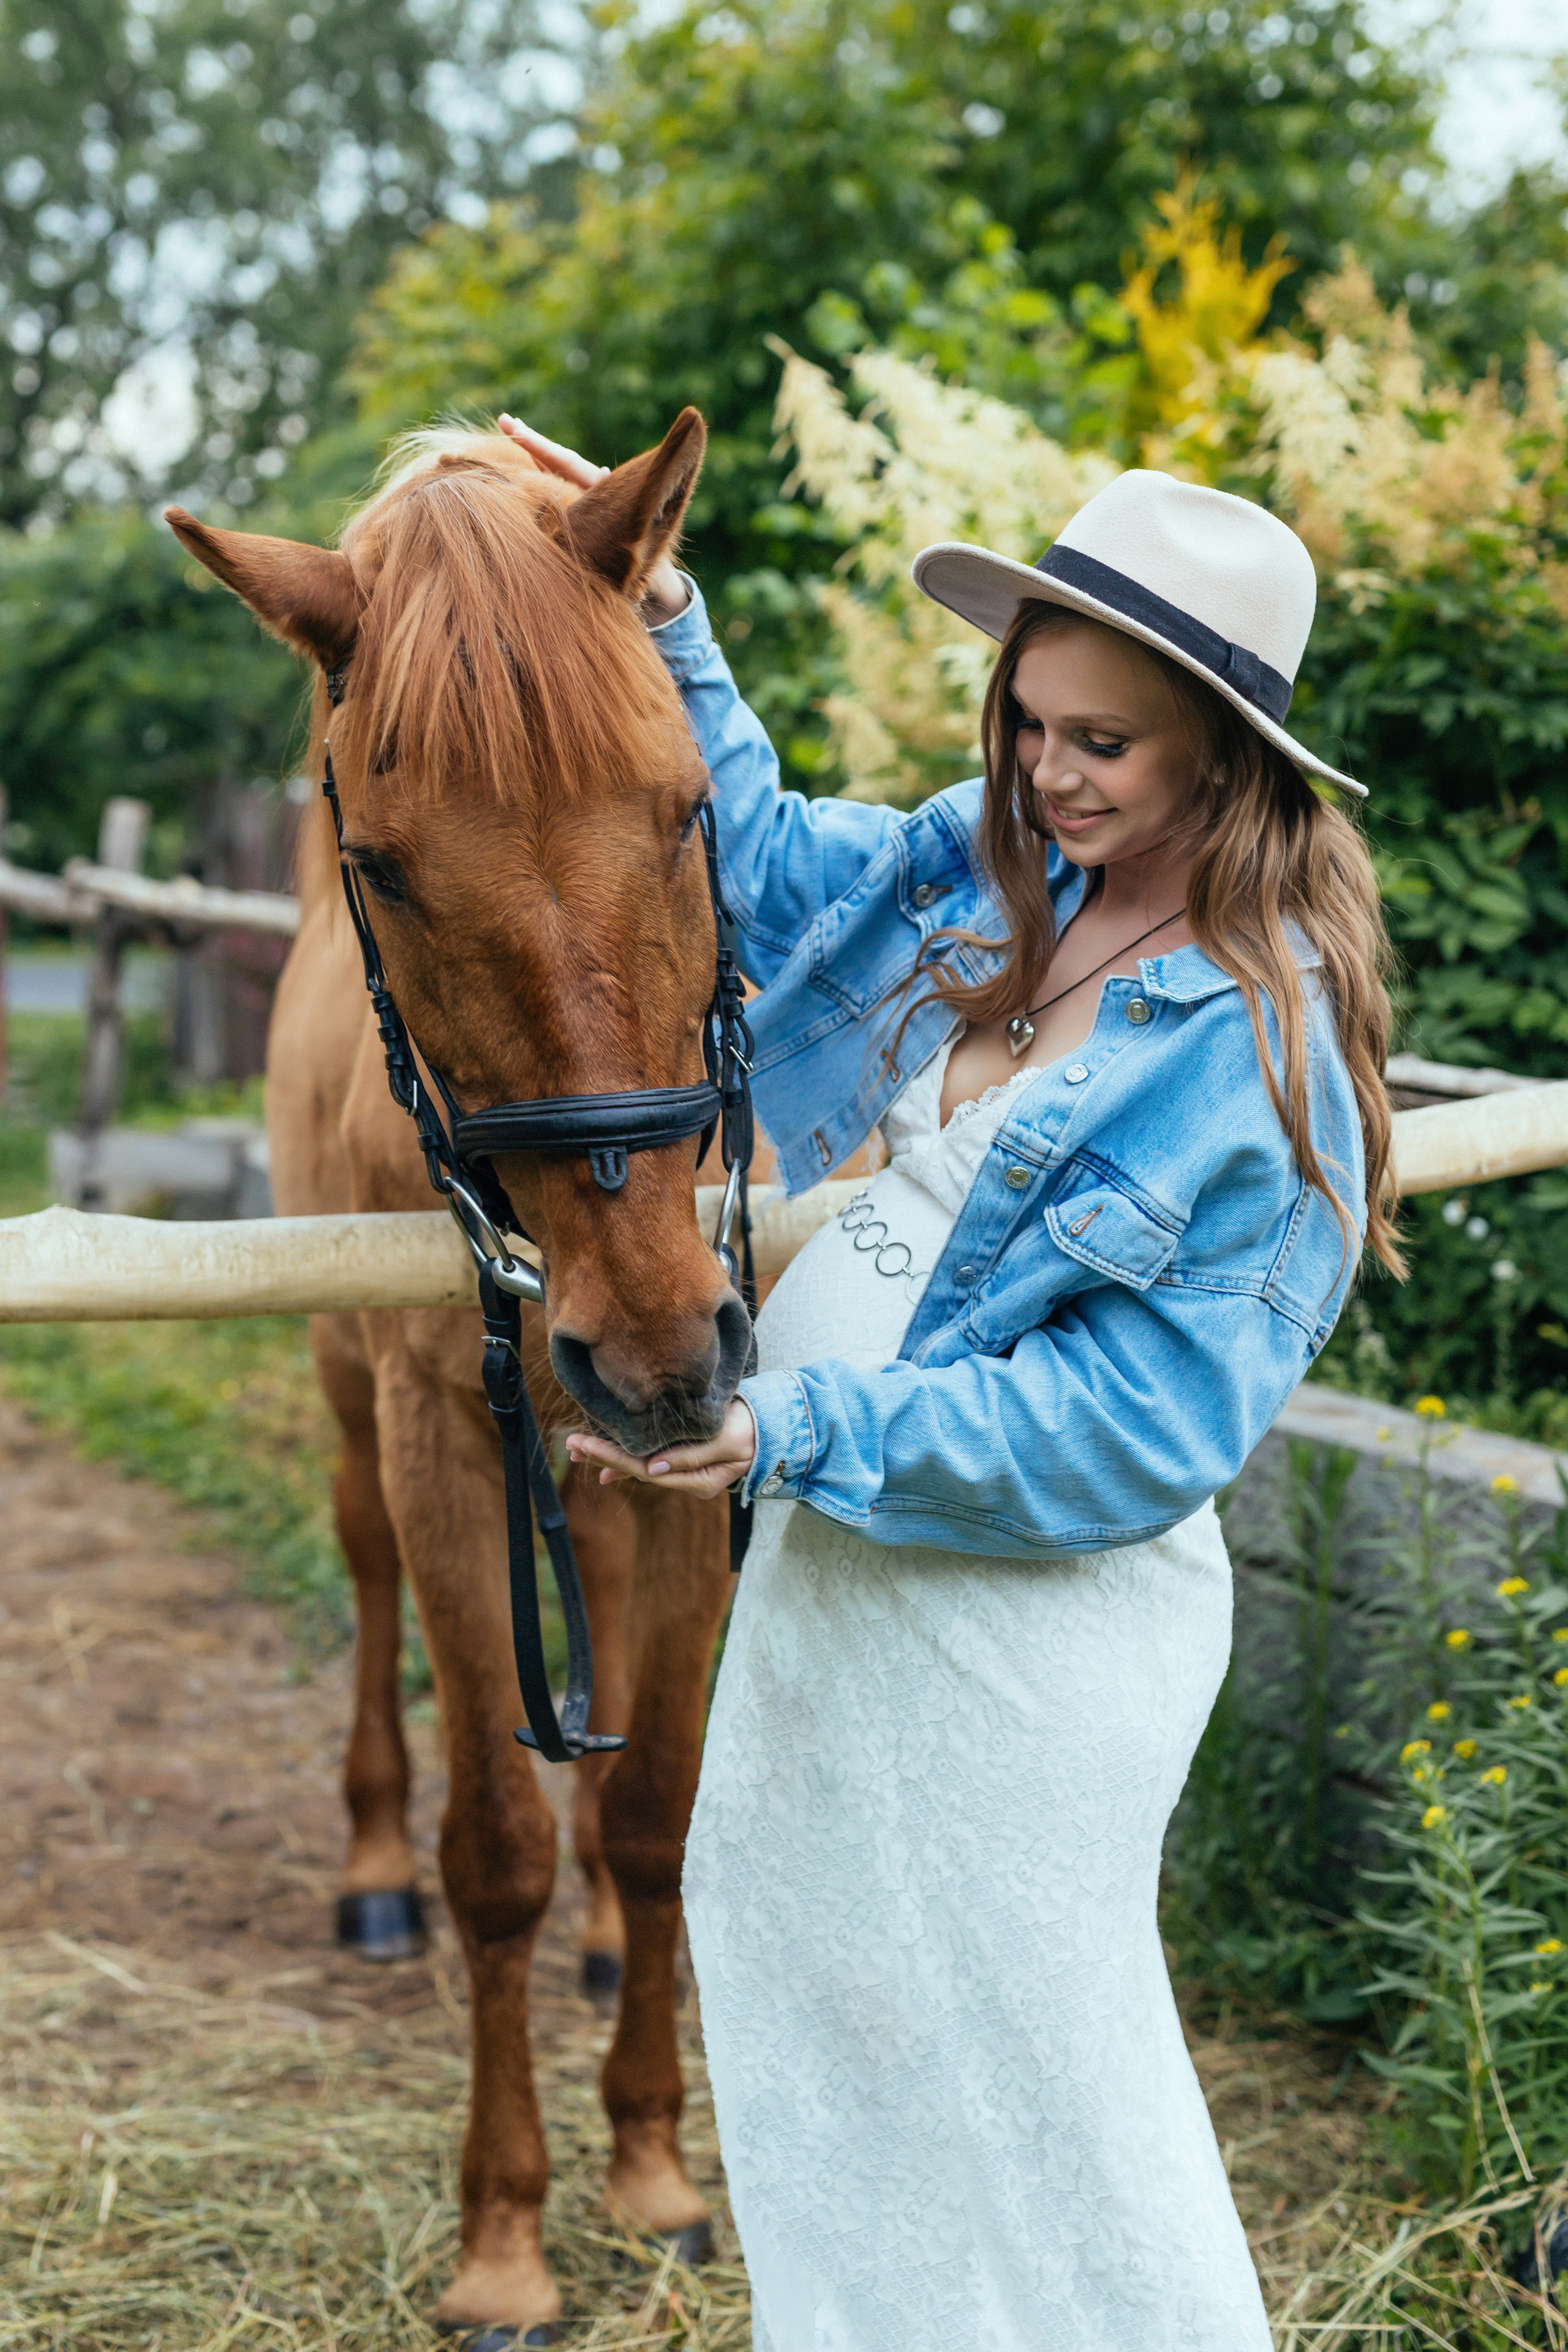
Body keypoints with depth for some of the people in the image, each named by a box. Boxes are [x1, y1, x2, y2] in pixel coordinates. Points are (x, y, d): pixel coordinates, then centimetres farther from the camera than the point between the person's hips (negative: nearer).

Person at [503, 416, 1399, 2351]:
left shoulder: (1265, 1047, -21)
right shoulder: (993, 873, -1)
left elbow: (1140, 1420, -23)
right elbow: (762, 861, 16)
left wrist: (802, 1435, -28)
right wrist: (660, 625, 5)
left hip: (1030, 1615, -8)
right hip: (840, 1549, 8)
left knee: (1018, 2050, 7)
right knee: (797, 1966, 23)